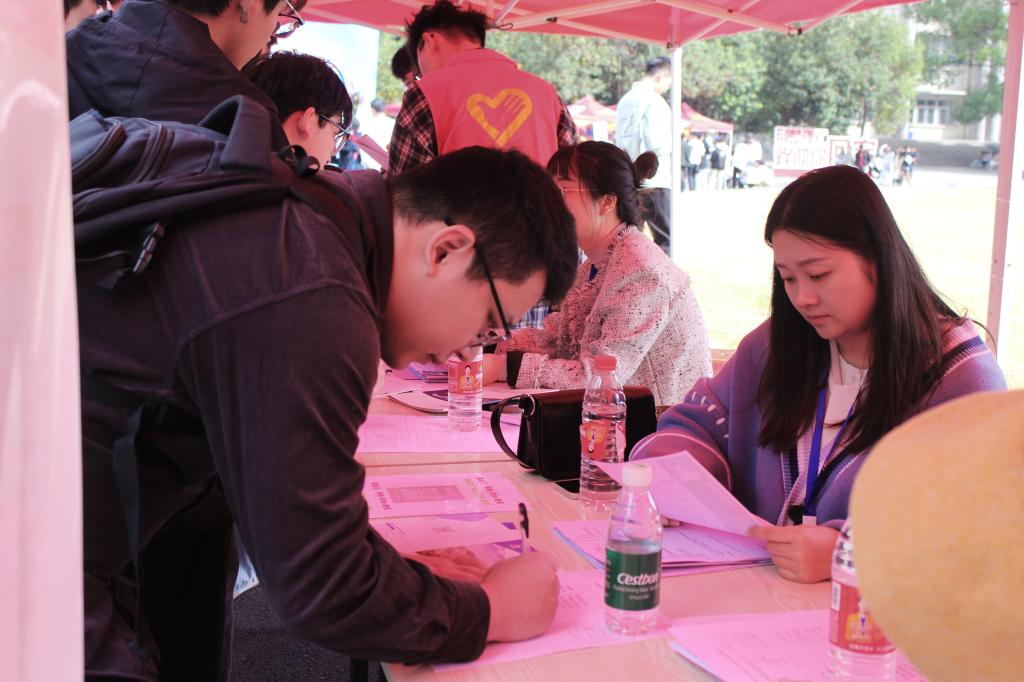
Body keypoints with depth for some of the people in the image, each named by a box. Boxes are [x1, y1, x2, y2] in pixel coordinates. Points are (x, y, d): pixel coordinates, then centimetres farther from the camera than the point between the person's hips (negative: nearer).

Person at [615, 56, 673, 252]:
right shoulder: (654, 101, -11)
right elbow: (656, 143, -18)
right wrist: (671, 142, 1)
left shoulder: (625, 100, 13)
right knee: (665, 238, -3)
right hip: (653, 181, -8)